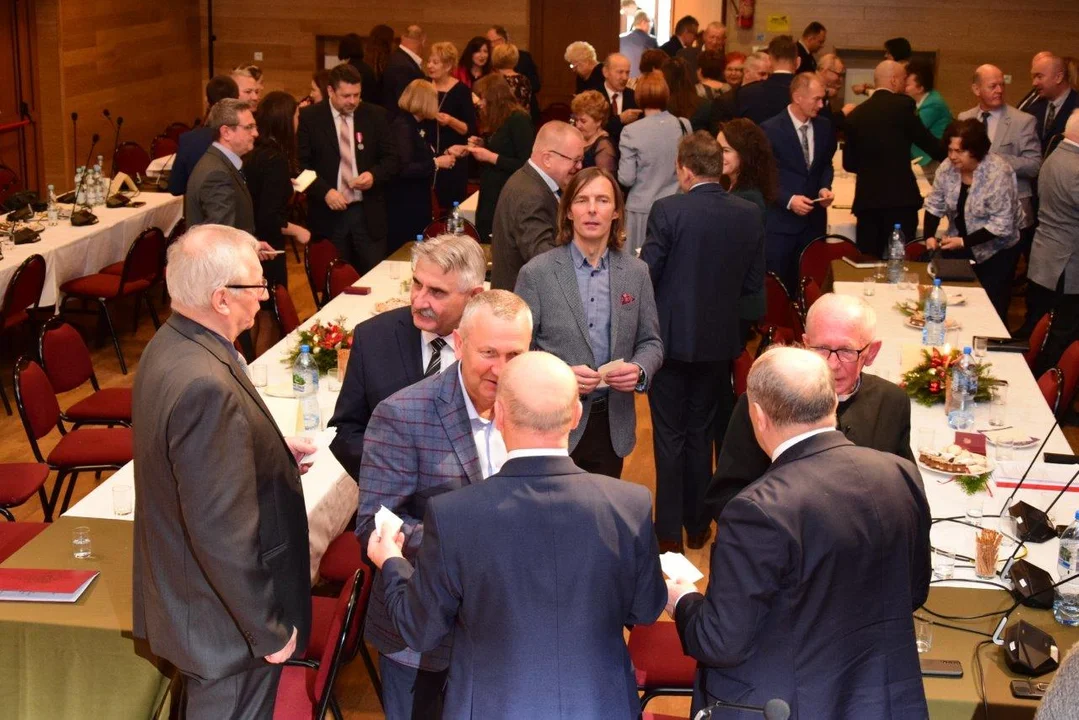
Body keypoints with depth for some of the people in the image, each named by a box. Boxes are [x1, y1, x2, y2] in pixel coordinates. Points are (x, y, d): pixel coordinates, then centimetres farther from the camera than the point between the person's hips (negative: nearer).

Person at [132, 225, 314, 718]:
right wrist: (269, 629, -21)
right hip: (224, 619, -9)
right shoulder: (206, 385, -32)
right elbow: (222, 532, -30)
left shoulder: (171, 345, -2)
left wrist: (271, 452, 6)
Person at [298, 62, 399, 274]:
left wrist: (374, 175, -13)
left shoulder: (375, 116, 4)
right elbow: (301, 163, -2)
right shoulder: (310, 118, -2)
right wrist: (325, 191, -16)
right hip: (329, 213, -1)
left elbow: (391, 158, 7)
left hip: (369, 213, 2)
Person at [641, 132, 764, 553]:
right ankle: (698, 525, 26)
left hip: (671, 337, -4)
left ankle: (669, 530, 13)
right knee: (701, 432, 17)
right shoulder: (749, 215, -5)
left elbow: (646, 274, -14)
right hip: (719, 340, 4)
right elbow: (753, 283, 1)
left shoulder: (668, 211, -17)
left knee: (670, 435, 8)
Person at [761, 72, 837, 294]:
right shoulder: (770, 129, -11)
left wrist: (825, 187, -3)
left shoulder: (825, 127, 4)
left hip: (814, 218, 5)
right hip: (780, 219, -4)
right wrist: (788, 200, -20)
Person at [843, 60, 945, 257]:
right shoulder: (902, 105, -3)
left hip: (866, 199, 5)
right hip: (899, 198, -4)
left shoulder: (856, 114, 10)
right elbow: (927, 141, 1)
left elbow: (849, 163, 14)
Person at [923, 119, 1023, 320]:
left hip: (995, 253, -5)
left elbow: (1002, 225, -24)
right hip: (959, 250, 5)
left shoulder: (998, 174, -24)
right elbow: (935, 205, 4)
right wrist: (929, 236, -13)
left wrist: (964, 242, -28)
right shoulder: (948, 168, -8)